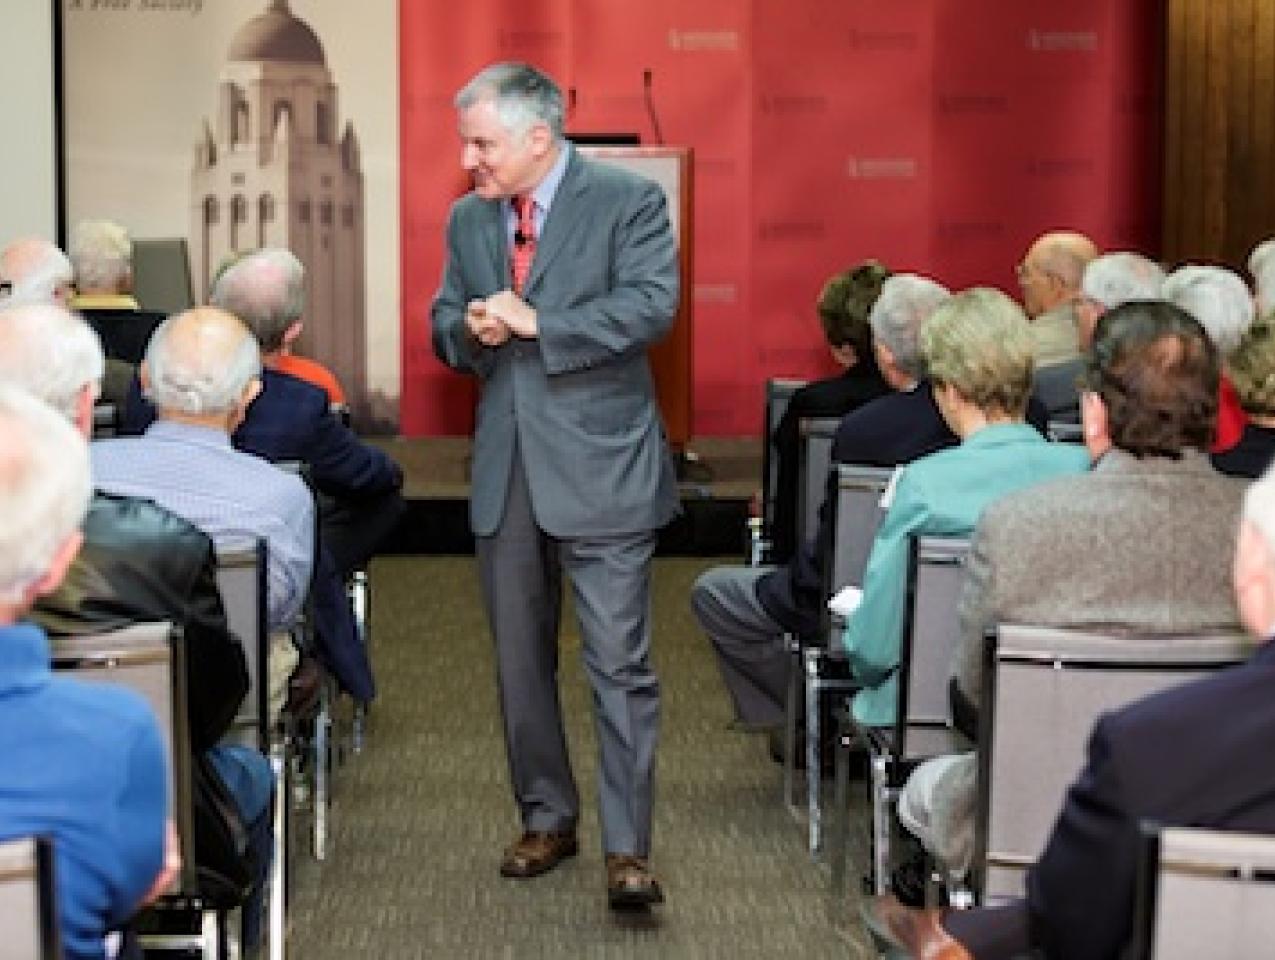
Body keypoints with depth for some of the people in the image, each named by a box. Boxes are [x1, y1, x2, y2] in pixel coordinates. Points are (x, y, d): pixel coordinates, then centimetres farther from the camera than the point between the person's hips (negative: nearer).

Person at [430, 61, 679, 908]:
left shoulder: (629, 201, -6)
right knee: (520, 661, 13)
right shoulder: (468, 218, 12)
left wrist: (535, 323, -20)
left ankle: (628, 847, -2)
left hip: (601, 466, -6)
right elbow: (445, 324, 16)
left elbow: (652, 306, -17)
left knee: (621, 664, -7)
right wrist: (470, 331, -8)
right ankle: (547, 818, 28)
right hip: (505, 470, 6)